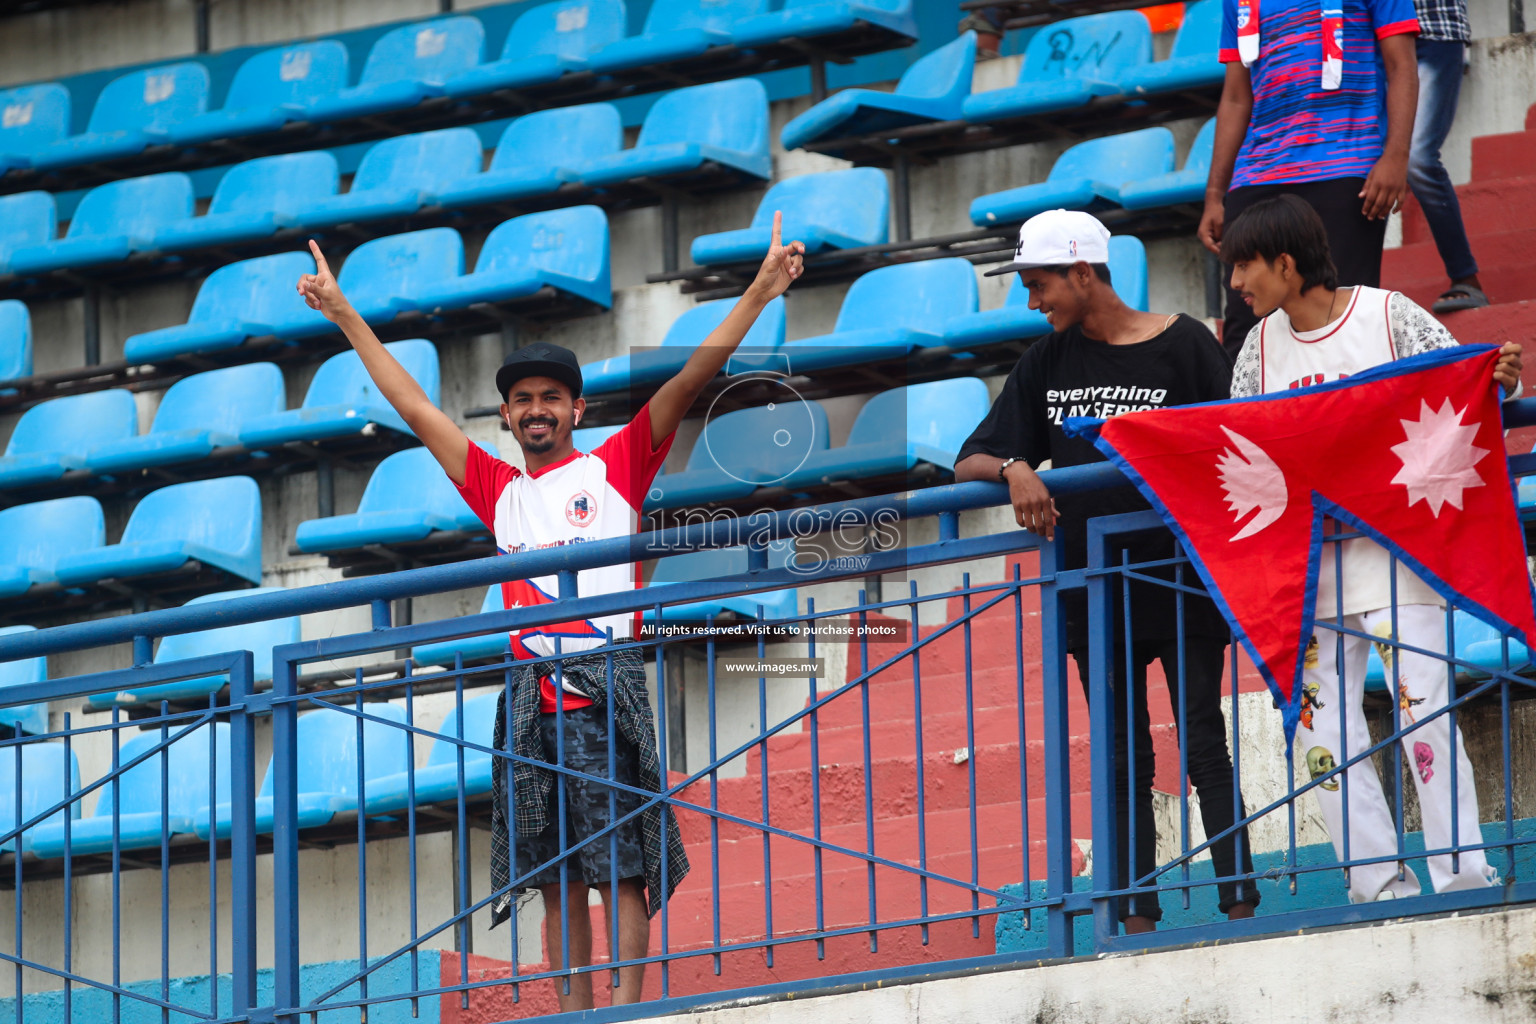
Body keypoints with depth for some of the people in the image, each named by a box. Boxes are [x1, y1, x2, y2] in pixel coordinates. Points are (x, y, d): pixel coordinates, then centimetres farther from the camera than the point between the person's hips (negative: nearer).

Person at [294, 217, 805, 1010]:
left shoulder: (614, 468, 8)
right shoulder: (499, 490, 18)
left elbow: (688, 382, 2)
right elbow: (415, 409, 24)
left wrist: (757, 295, -5)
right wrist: (344, 317, 28)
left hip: (607, 686, -4)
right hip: (534, 697, 4)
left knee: (620, 867, -7)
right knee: (557, 877, 3)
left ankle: (628, 1014, -9)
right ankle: (574, 1018, 4)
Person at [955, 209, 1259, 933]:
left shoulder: (1184, 346, -3)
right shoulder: (1048, 364, 10)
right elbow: (969, 462, 9)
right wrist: (1013, 469, -15)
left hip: (1181, 581, -4)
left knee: (1204, 746, -4)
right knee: (1124, 761, 5)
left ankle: (1240, 902, -1)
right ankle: (1136, 915, 5)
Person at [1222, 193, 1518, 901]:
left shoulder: (1388, 316, -4)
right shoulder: (1262, 346, 10)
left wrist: (1503, 381, -24)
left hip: (1394, 546, -5)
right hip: (1307, 561, 5)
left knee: (1422, 710, -11)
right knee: (1319, 720, 0)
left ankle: (1465, 881, -7)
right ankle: (1383, 887, 5)